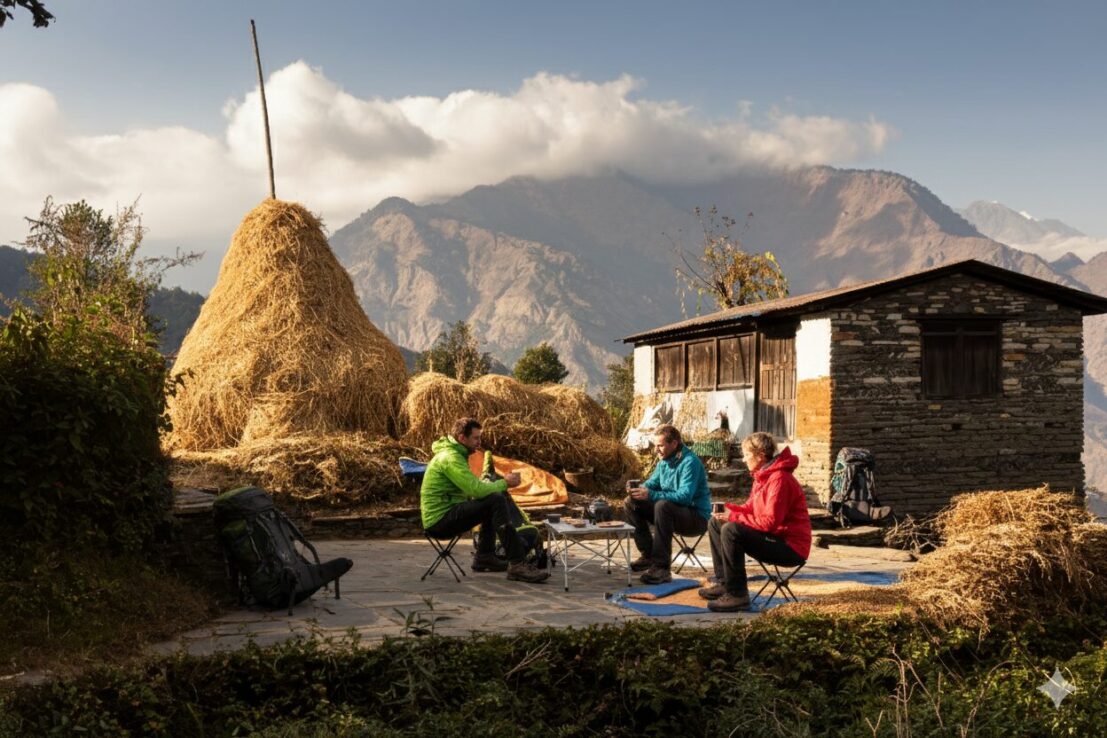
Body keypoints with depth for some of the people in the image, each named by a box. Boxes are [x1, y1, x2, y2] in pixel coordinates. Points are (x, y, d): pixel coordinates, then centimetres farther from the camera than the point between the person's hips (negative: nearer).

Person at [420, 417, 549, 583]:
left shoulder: (455, 454, 15)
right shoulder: (450, 458, -18)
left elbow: (472, 487, 18)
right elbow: (476, 490, -25)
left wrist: (501, 482, 3)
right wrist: (504, 483, -10)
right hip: (440, 520, -10)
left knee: (496, 496, 16)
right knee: (497, 502, -21)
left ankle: (484, 557, 16)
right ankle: (516, 565, -23)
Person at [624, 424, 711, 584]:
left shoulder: (690, 462, -20)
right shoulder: (663, 461, 5)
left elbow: (685, 496, -31)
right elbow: (652, 483, 14)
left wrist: (651, 495, -38)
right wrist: (639, 489, -11)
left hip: (697, 517, -9)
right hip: (672, 511, 9)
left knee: (663, 506, -37)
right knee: (631, 503, 1)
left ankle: (661, 568, -34)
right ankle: (648, 555, 0)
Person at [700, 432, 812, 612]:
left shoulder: (779, 479, -21)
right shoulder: (763, 475, 11)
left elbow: (769, 521, -26)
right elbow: (752, 509, 16)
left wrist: (734, 517, -19)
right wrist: (732, 510, -5)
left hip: (791, 547, -10)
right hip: (772, 537, 11)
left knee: (731, 530, -29)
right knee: (716, 523, 11)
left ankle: (737, 595, -22)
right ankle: (725, 583, 11)